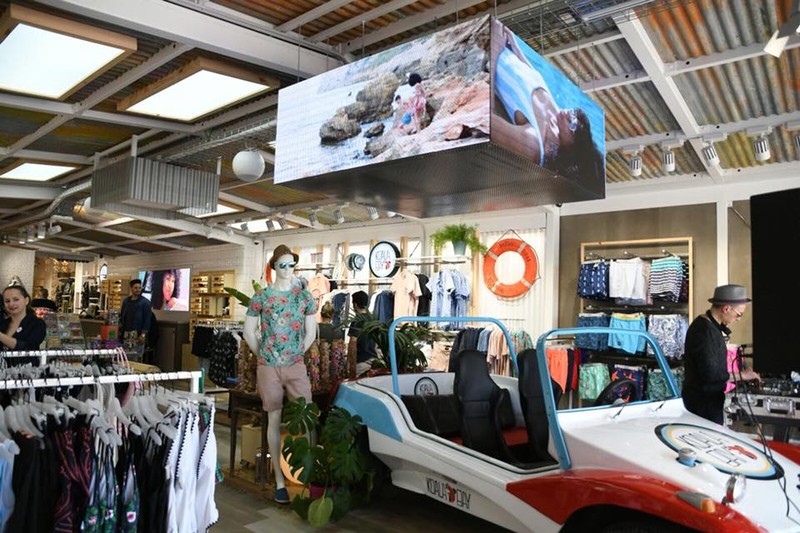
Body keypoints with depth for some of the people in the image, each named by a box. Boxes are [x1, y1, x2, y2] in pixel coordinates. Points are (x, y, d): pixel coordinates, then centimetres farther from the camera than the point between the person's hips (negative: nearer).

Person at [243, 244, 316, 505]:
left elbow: (311, 332, 9)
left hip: (296, 366, 1)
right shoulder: (261, 296, 1)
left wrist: (296, 354, 9)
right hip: (268, 367, -1)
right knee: (274, 420, 7)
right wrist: (264, 355, 7)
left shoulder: (304, 296, 4)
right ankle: (279, 481, 16)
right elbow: (249, 331, 5)